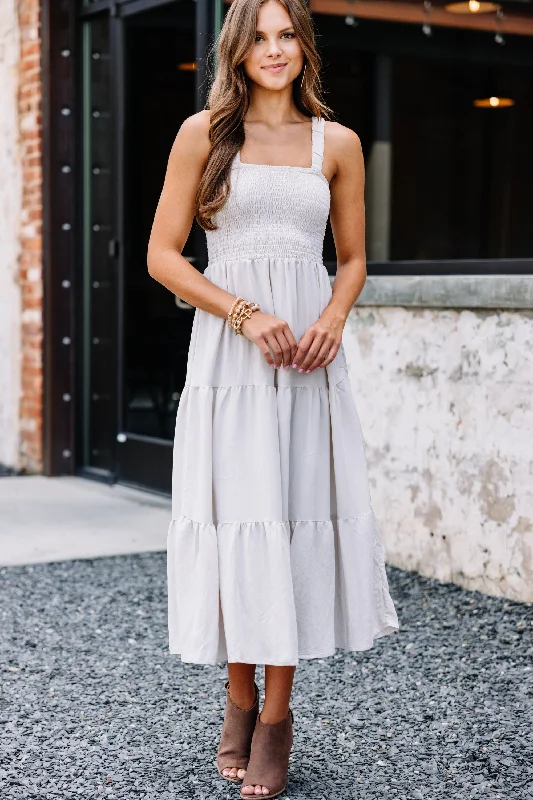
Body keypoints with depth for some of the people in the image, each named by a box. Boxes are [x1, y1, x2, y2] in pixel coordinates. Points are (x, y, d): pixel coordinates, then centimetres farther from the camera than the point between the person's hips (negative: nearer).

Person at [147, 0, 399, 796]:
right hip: (226, 350, -1)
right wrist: (247, 315, -12)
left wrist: (333, 319, -6)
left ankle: (276, 718, 10)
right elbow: (163, 255, 0)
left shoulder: (337, 144, 10)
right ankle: (239, 701, 18)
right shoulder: (204, 133, 3)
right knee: (234, 516, 0)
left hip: (308, 354, 2)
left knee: (298, 518, 0)